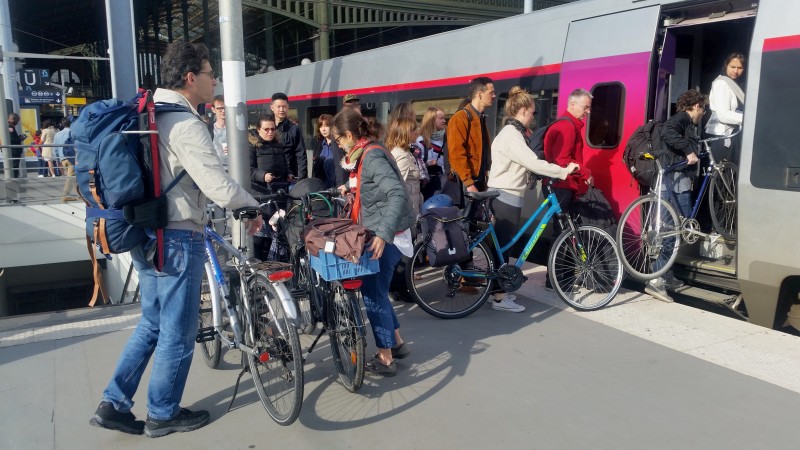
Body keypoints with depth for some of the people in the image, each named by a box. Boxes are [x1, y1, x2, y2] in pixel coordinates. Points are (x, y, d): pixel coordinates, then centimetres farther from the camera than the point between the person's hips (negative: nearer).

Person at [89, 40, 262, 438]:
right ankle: (162, 415, 22)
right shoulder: (185, 124, -19)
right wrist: (254, 208, -7)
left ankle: (113, 404, 25)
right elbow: (222, 189, -26)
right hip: (177, 240, -9)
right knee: (178, 331, 6)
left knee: (152, 324, 21)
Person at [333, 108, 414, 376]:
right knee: (375, 289, 16)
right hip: (378, 232, 10)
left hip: (387, 235, -10)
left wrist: (383, 234, -39)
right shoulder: (364, 154, 11)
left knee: (373, 293, -3)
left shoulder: (372, 156, -20)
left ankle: (385, 359, 8)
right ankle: (397, 343, 29)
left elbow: (398, 195, -31)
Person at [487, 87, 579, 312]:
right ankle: (500, 298, 2)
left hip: (505, 196, 10)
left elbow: (526, 162, 15)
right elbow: (533, 163, -26)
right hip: (507, 197, -10)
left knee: (502, 245, 14)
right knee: (503, 246, -5)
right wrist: (563, 171, -21)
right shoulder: (511, 135, -17)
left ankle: (499, 290, 23)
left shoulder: (512, 132, 17)